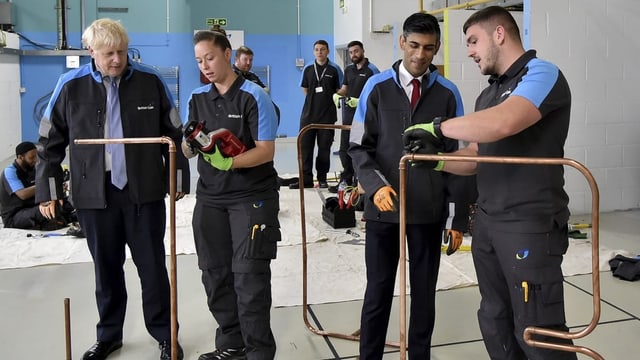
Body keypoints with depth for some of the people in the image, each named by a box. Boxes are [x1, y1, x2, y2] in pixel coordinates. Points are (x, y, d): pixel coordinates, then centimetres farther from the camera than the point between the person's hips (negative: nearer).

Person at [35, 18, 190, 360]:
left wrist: (178, 178, 5)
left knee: (152, 266, 7)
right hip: (95, 195, 1)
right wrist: (48, 190, 3)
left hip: (145, 191, -1)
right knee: (106, 269, 13)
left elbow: (174, 134, 5)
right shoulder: (71, 85, -2)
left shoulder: (150, 81, -3)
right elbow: (50, 142, 5)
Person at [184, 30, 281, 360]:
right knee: (215, 274, 11)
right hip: (209, 197, 6)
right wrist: (190, 144, -16)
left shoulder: (254, 97, -9)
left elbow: (266, 150, -14)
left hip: (252, 196, -6)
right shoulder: (197, 98, 8)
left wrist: (228, 162, -29)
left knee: (249, 275, -5)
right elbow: (188, 151, 8)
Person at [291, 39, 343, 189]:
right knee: (305, 146, 0)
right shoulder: (308, 69, 8)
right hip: (308, 114, 2)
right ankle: (306, 179, 6)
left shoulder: (335, 69, 0)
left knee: (324, 148, 3)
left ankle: (322, 178, 13)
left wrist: (330, 100, -3)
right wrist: (314, 100, 11)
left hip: (327, 115, -2)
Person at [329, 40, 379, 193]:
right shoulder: (348, 69, 15)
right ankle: (346, 180, 22)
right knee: (344, 149, 11)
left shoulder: (372, 70, -7)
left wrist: (360, 101, -22)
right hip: (348, 113, 7)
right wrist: (337, 94, 1)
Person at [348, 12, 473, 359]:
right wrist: (376, 186, -17)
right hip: (383, 208, 0)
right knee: (378, 291, 9)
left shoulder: (447, 93, 1)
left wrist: (460, 217, 1)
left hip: (430, 210, 1)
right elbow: (359, 147, 1)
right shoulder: (377, 87, 0)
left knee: (424, 293, 13)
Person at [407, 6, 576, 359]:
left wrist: (438, 128, -18)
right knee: (494, 322, 15)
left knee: (537, 332, -1)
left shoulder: (542, 74, -11)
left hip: (531, 225, -8)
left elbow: (501, 123, -31)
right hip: (486, 222, 8)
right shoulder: (487, 93, 16)